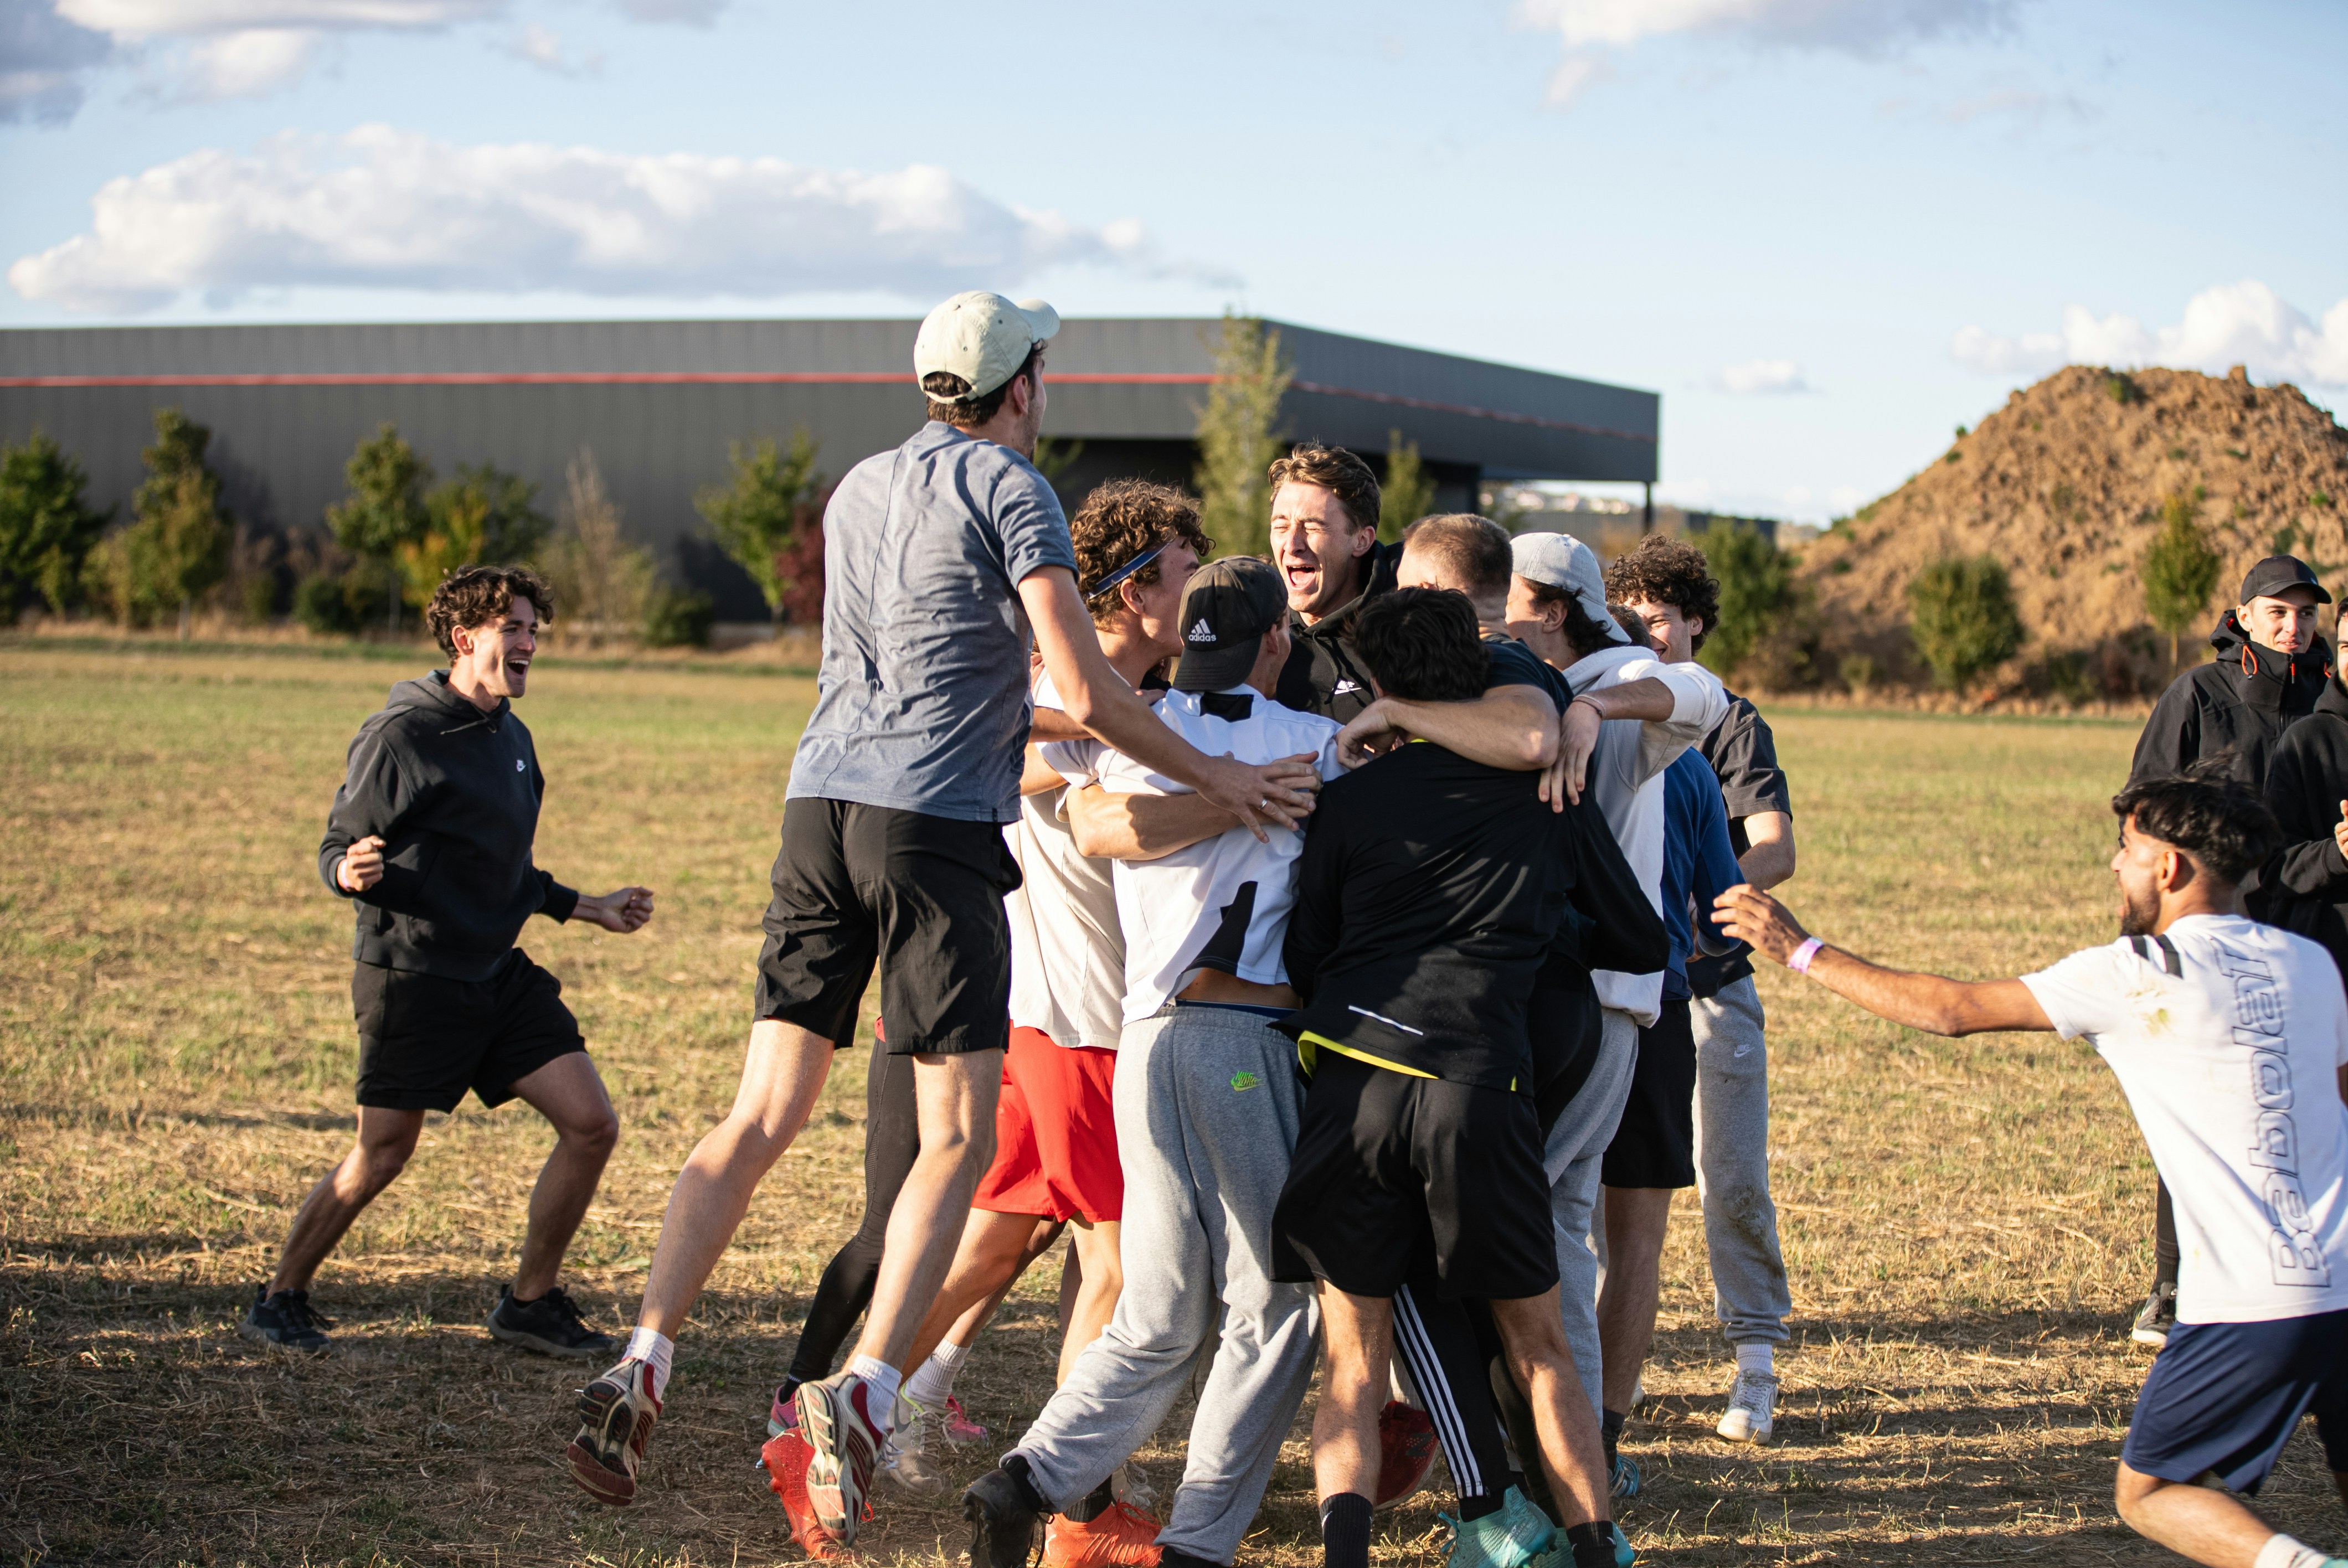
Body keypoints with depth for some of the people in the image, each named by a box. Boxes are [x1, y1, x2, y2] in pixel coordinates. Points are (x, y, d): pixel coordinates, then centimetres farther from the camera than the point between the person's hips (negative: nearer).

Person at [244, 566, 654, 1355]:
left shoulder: (513, 739, 14)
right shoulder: (400, 736, -11)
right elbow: (336, 848, -8)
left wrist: (591, 909, 25)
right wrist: (352, 872, -31)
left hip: (498, 972, 7)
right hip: (411, 975, -7)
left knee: (592, 1125, -3)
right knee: (383, 1153, -3)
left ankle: (529, 1301, 12)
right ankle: (280, 1298, 18)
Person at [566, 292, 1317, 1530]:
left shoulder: (856, 492, 20)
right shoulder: (1010, 490, -2)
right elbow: (1086, 696, -8)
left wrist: (1016, 727, 43)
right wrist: (1213, 779, 4)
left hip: (819, 808, 6)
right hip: (935, 825, -6)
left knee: (761, 1117, 7)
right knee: (957, 1139, -1)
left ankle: (641, 1366, -3)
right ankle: (866, 1390, -14)